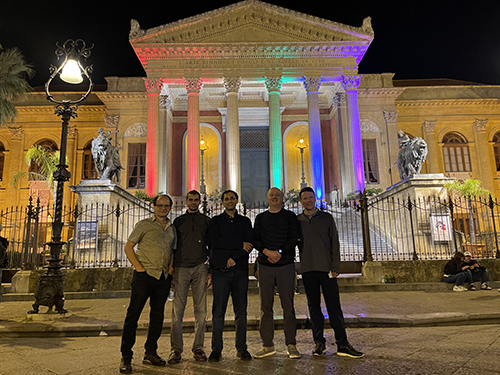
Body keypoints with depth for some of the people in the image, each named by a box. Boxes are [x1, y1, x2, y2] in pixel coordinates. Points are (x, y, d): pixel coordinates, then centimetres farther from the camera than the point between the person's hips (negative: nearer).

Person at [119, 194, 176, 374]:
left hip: (164, 277, 5)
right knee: (133, 314, -2)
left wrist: (171, 268, 8)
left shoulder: (172, 228, 14)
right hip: (145, 274, -4)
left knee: (158, 316, 10)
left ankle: (150, 353, 23)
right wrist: (139, 267, -8)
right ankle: (126, 356, 10)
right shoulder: (144, 225, 1)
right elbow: (128, 247, 0)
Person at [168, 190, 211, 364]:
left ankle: (198, 347, 11)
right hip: (180, 269, 0)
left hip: (200, 268, 0)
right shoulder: (178, 221, 14)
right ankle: (176, 349, 6)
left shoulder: (206, 221, 12)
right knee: (178, 309, -2)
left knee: (200, 309, 0)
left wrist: (210, 271, 4)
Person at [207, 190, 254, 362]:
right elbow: (214, 242, -6)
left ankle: (242, 348, 13)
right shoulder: (215, 221, 11)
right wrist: (240, 245, -6)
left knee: (241, 310, 3)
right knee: (218, 311, -1)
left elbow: (250, 244, 4)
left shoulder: (245, 221, 16)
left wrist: (234, 257, -10)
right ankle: (216, 349, 8)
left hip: (240, 270, 2)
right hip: (220, 270, -1)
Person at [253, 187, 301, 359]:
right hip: (265, 265, 2)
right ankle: (268, 345, 13)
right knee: (265, 306, 4)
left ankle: (291, 345, 8)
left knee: (288, 305, 0)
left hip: (285, 264, -2)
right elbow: (256, 239, 4)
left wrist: (279, 252, -14)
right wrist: (268, 252, -13)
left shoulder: (290, 216, 8)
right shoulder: (260, 218, 14)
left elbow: (294, 238, -2)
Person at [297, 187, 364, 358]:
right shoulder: (297, 221, 9)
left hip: (326, 268, -1)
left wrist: (335, 267, -4)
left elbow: (335, 243, 4)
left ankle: (342, 344, 5)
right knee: (314, 306, 7)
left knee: (334, 306, -1)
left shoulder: (326, 218, 7)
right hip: (307, 269, 1)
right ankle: (319, 343, 16)